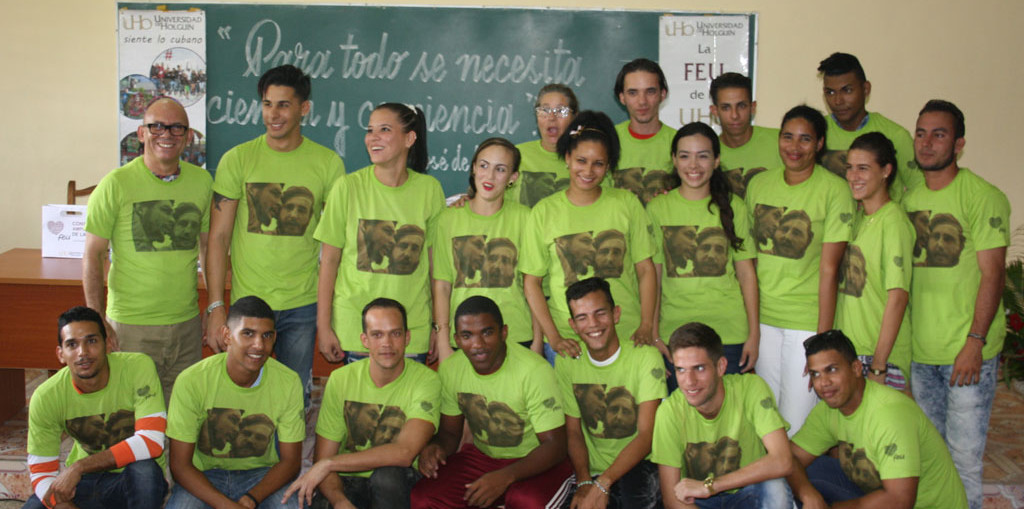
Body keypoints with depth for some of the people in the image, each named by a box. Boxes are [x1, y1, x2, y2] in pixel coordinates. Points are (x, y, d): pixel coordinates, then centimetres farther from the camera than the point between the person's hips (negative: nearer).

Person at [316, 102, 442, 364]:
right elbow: (329, 260, 0)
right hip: (354, 329, -1)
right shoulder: (348, 187, -3)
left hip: (413, 332, 1)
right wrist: (323, 326, -2)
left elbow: (437, 262, 5)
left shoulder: (429, 189, 0)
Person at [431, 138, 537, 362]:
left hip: (517, 338, 0)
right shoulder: (449, 218, 4)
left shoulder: (524, 218, 1)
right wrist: (443, 344, -2)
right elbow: (442, 286, 3)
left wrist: (537, 342, 0)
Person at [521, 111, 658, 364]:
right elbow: (531, 281, 3)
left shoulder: (626, 203, 4)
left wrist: (647, 327, -5)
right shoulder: (544, 211, 2)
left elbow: (646, 269, 6)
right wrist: (553, 336, -7)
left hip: (627, 335, 1)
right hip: (568, 340, 0)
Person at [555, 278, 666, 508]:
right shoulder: (566, 363, 3)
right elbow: (573, 431, 6)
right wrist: (584, 482, -13)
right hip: (593, 471, 4)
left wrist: (602, 484, -25)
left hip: (640, 466, -3)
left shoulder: (645, 357, -10)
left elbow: (647, 435, -15)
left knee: (633, 486, -36)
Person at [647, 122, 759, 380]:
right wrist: (652, 335, 1)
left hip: (729, 333, 0)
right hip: (674, 332, 0)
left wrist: (754, 334, 1)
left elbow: (746, 273, 5)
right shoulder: (657, 208, 2)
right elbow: (652, 276, 3)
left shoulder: (733, 206, 4)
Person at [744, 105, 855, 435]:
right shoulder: (758, 184, 6)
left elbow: (829, 269, -12)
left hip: (808, 320, -4)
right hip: (761, 316, 5)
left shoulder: (835, 191, -9)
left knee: (796, 424, 0)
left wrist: (823, 340, -14)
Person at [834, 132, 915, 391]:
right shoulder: (855, 216, 11)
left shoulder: (894, 222, -13)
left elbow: (898, 296, -18)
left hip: (884, 353, -7)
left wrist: (878, 366, -19)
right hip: (846, 350, 7)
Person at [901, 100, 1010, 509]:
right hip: (919, 350, 6)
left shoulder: (983, 197, -9)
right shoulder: (909, 199, 10)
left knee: (963, 457, -2)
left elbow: (992, 274, -12)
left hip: (967, 351, -6)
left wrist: (975, 342, -18)